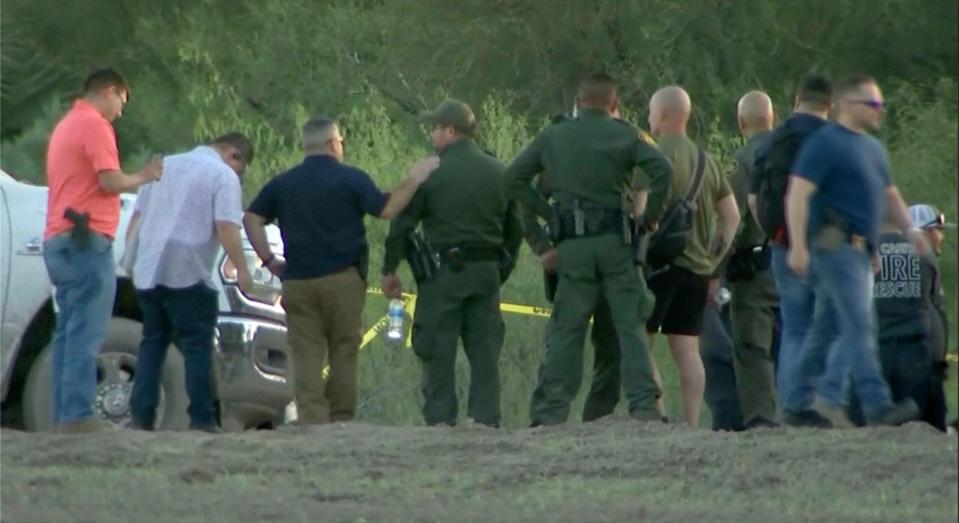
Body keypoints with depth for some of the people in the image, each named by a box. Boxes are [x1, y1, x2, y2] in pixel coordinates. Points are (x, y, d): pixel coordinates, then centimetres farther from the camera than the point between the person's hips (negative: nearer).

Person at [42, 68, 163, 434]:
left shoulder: (66, 126, 23)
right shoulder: (94, 125, -7)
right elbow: (110, 181, -14)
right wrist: (143, 177, 2)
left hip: (58, 240, 10)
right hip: (87, 239, -10)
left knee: (69, 331, 9)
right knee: (86, 332, -12)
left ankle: (64, 415, 6)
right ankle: (77, 414, -18)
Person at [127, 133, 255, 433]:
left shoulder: (165, 166, 20)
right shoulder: (223, 176, -1)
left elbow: (137, 215, 23)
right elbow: (226, 226, -13)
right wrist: (241, 270, -11)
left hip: (148, 272, 6)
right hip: (188, 273, -6)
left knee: (152, 343, 12)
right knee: (197, 347, -1)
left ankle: (141, 416, 5)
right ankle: (202, 419, -4)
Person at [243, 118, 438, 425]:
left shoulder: (283, 184, 10)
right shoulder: (350, 179, -3)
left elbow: (251, 218, 6)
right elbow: (387, 210, -9)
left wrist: (269, 259, 9)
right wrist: (414, 180, 0)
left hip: (298, 282, 2)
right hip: (342, 278, -2)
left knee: (306, 356, 0)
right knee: (344, 353, 6)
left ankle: (311, 420, -10)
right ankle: (340, 421, 5)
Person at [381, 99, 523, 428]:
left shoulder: (432, 174, -7)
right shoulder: (498, 173, 10)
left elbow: (402, 224, -5)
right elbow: (515, 229, 16)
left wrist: (390, 270, 3)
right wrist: (502, 271, 23)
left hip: (444, 271, -5)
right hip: (487, 272, 5)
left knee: (438, 351, 0)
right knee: (485, 351, 7)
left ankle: (440, 418, -2)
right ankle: (486, 418, 4)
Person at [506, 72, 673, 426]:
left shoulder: (551, 137, 11)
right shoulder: (624, 135, 3)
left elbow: (514, 178, 11)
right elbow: (661, 169, -11)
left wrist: (548, 211, 12)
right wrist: (650, 215, 0)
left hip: (572, 246, 1)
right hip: (615, 240, -1)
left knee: (565, 330, 5)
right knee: (630, 326, 1)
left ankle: (553, 409, 2)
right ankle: (644, 404, -6)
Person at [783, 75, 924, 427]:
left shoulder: (873, 148, 21)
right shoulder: (825, 143, -9)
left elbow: (888, 194, 31)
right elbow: (798, 193, -15)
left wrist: (909, 230, 16)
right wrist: (798, 246, -22)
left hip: (859, 249, 9)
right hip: (835, 243, -9)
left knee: (827, 327, 10)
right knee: (859, 325, -15)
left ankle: (800, 402, 13)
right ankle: (876, 404, -20)